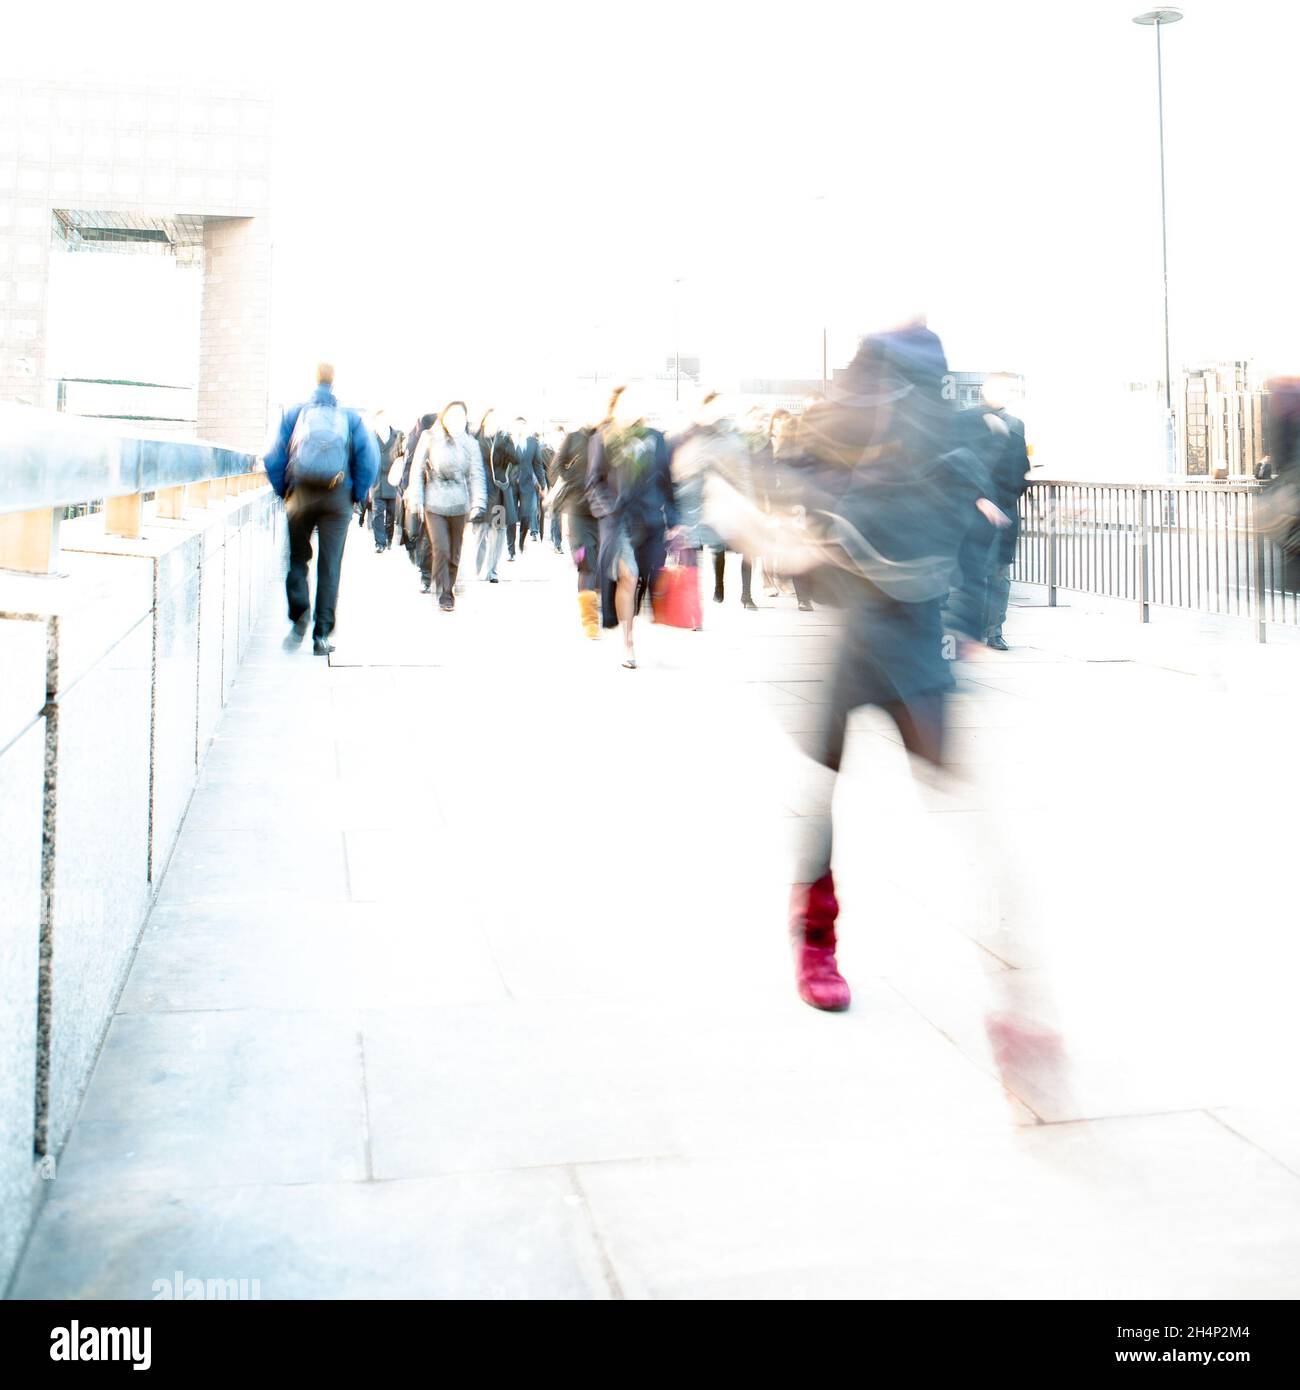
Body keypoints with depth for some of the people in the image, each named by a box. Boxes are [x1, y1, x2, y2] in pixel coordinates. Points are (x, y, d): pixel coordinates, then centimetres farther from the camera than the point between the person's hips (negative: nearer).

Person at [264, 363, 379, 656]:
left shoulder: (294, 414, 4)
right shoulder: (350, 417, 3)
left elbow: (274, 459, -1)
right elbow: (369, 458, -4)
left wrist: (284, 492, 9)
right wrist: (358, 496, 5)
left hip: (301, 497, 0)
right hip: (338, 499, 0)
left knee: (297, 559, 16)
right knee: (330, 567, 4)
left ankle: (299, 617, -4)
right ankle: (321, 636, 3)